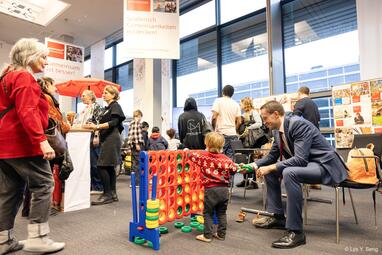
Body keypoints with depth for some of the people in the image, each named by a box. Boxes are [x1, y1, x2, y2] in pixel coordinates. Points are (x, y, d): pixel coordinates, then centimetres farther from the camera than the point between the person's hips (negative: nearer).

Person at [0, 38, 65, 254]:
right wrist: (42, 140, -27)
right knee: (43, 184, -5)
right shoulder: (24, 77, -10)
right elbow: (27, 112, -22)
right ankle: (37, 237, -3)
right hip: (21, 143, -10)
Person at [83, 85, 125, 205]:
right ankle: (113, 194, 12)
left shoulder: (115, 106, -4)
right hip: (106, 139, 9)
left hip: (112, 139, -9)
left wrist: (97, 126, -23)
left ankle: (107, 194, -7)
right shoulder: (106, 108, 21)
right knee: (109, 167, 7)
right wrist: (94, 126, 5)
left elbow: (113, 122, -18)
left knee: (101, 166, -13)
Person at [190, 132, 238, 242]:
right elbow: (234, 169, 4)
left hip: (210, 190, -4)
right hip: (224, 189, 4)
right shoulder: (226, 159, -2)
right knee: (222, 213, 17)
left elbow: (192, 155, 2)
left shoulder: (203, 156, -9)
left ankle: (207, 235, 14)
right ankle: (221, 234, 26)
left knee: (208, 213, 9)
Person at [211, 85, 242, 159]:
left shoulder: (218, 101, 1)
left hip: (221, 133, -4)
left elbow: (214, 117, -9)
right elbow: (239, 122, 8)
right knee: (230, 158, 5)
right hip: (233, 134, 4)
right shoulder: (236, 104, 12)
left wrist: (214, 128, 5)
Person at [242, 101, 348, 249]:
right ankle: (278, 216, 12)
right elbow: (272, 156, 10)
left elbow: (300, 159, -31)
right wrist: (254, 165, -6)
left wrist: (271, 167, -29)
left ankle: (295, 231, -24)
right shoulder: (277, 131, 2)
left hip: (323, 164, -9)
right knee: (269, 171, 5)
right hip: (304, 163, 9)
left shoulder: (299, 124, -24)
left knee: (289, 173, -34)